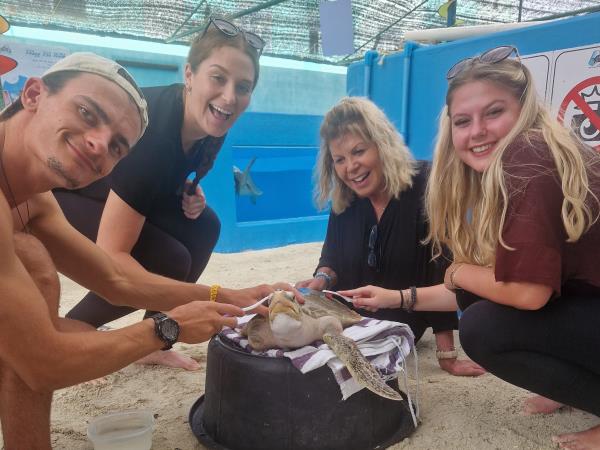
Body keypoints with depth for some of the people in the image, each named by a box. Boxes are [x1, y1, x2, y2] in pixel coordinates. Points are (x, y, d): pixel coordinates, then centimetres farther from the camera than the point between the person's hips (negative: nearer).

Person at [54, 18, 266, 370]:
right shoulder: (153, 127, -36)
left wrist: (191, 195, -10)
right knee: (167, 261, -21)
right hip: (51, 195, -8)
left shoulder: (209, 126, -12)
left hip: (104, 191, 8)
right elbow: (111, 255, -36)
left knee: (201, 229, -6)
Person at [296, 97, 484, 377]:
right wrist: (322, 279, -26)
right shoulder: (344, 199, -5)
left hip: (405, 316, -5)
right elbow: (333, 258, 0)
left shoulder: (426, 188, -22)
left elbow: (441, 269, -25)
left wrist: (447, 356, -25)